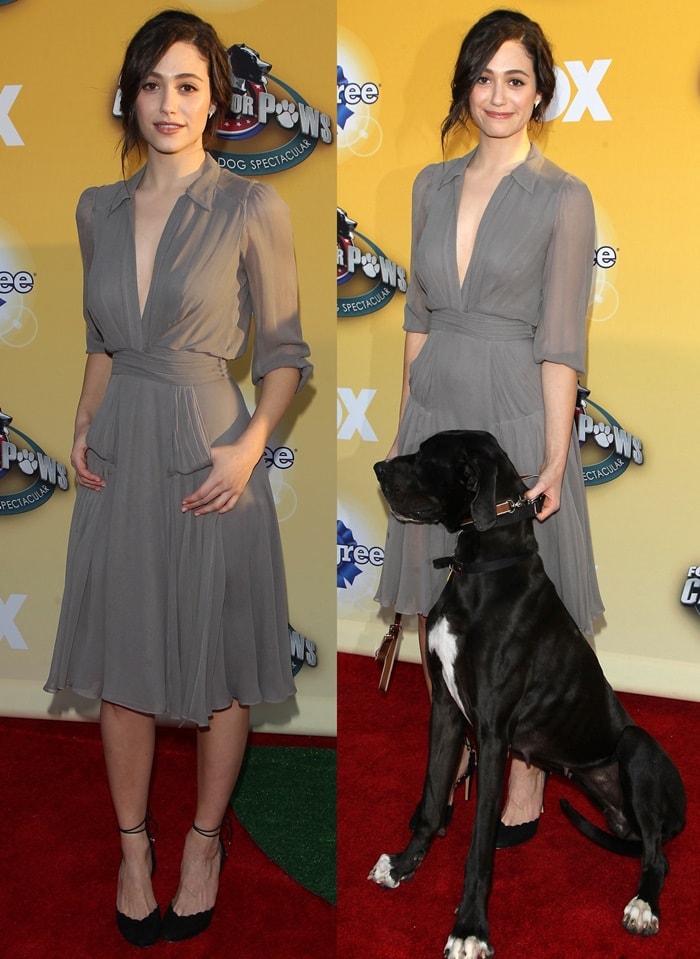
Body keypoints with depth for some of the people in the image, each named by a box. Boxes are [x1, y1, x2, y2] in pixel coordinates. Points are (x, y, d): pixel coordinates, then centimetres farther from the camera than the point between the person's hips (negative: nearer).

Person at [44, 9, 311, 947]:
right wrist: (82, 425, 3)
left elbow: (284, 352, -2)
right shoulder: (98, 209, 8)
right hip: (120, 454, 4)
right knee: (120, 660, 11)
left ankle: (204, 842, 30)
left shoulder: (251, 209, -6)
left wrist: (250, 446, -16)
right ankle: (133, 845, 30)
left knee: (216, 661, 8)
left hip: (209, 453, -4)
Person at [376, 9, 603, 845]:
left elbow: (560, 341, -10)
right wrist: (403, 426, 11)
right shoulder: (432, 185, 8)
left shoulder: (562, 198, -7)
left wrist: (555, 459, -13)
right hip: (436, 413, 5)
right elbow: (420, 315, 11)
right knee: (434, 599, 14)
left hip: (515, 417, -5)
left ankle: (527, 776, 24)